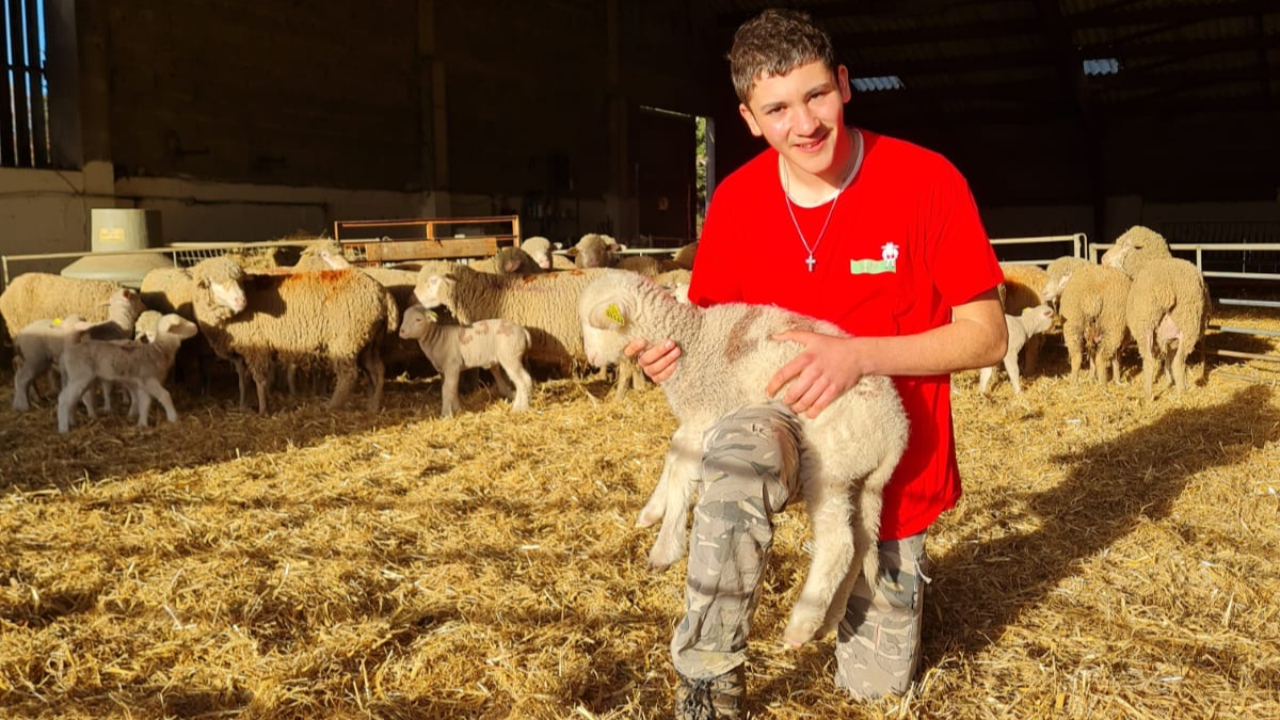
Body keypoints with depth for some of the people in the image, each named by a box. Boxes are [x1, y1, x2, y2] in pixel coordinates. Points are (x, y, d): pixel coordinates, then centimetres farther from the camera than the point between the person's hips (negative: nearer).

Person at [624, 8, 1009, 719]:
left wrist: (859, 354, -30)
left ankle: (898, 569, 45)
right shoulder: (736, 199, -9)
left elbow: (986, 336, -15)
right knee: (737, 449, -40)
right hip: (787, 417, 1)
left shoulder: (925, 181, -18)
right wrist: (674, 346, -20)